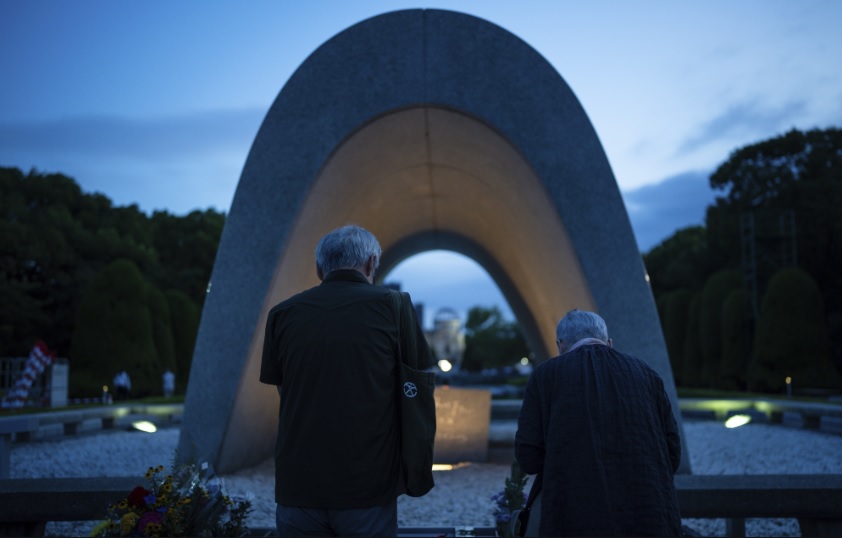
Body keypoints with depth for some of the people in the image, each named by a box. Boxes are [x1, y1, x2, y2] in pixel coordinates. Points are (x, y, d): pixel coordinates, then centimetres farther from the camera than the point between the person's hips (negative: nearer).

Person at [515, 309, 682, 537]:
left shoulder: (546, 375, 7)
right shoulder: (645, 374, 14)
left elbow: (528, 456, 3)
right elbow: (671, 453, 12)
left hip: (579, 519, -3)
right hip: (646, 516, 3)